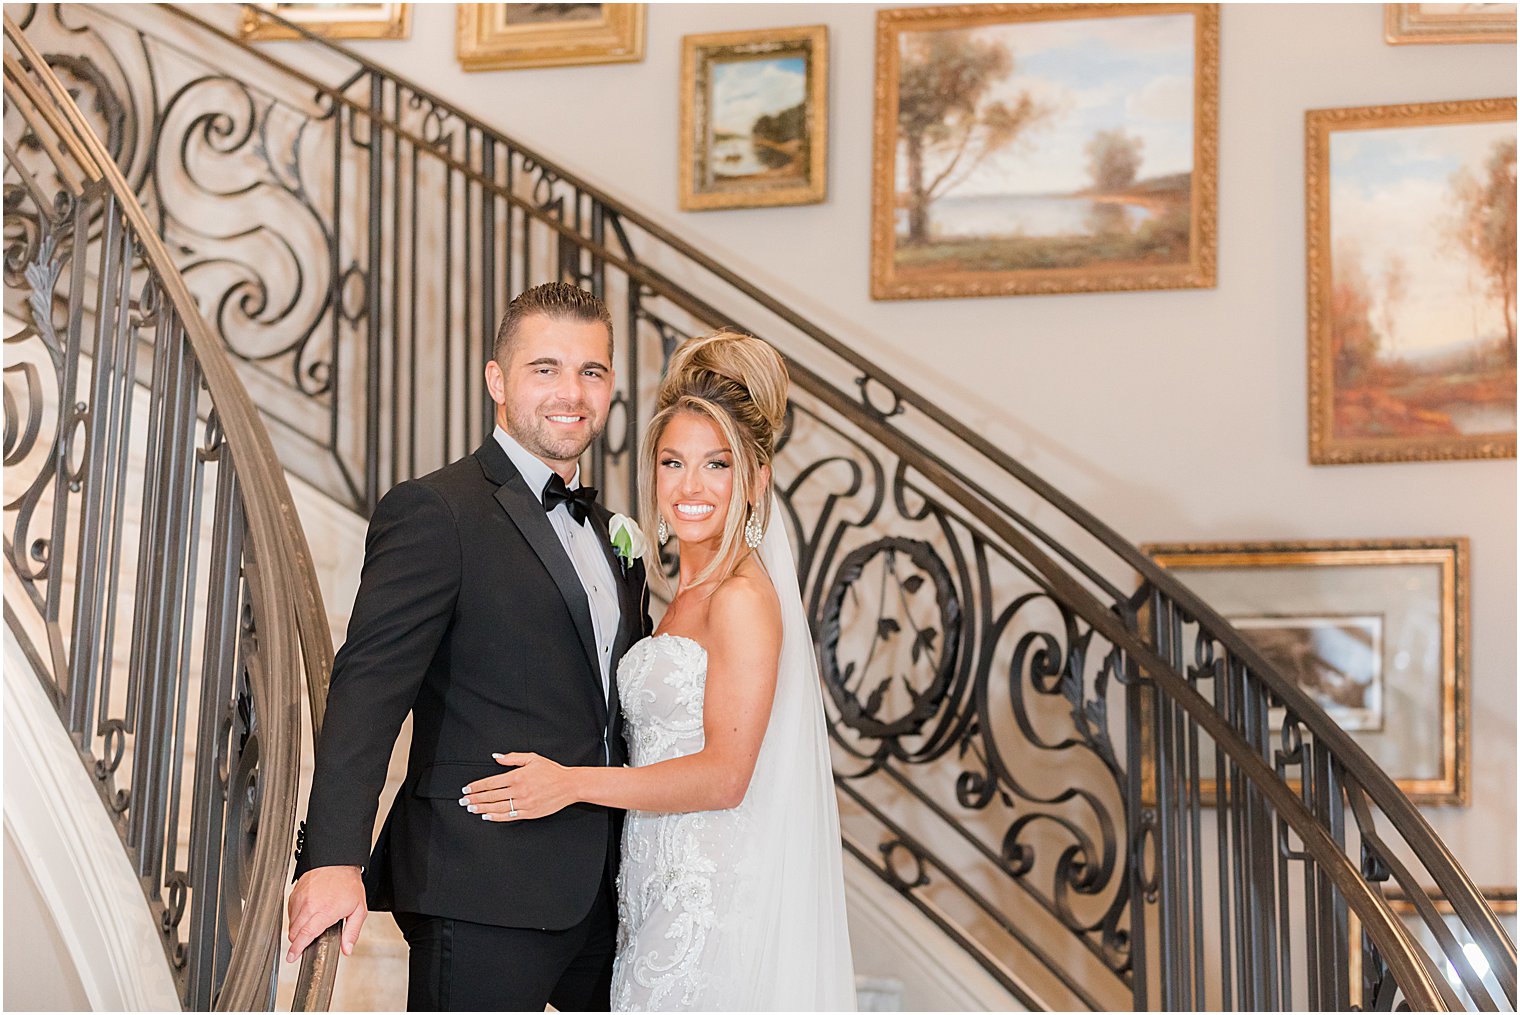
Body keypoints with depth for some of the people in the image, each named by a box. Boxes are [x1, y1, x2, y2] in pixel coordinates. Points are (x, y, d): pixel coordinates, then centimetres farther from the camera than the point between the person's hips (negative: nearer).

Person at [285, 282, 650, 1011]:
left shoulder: (606, 533, 16)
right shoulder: (435, 512, -10)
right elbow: (369, 685, -20)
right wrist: (334, 857, -31)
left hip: (599, 890, 8)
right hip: (484, 898, -8)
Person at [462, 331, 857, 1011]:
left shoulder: (743, 596, -14)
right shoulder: (690, 592, 14)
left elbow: (725, 774, -18)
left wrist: (572, 783, -19)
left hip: (711, 898, -8)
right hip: (666, 891, 8)